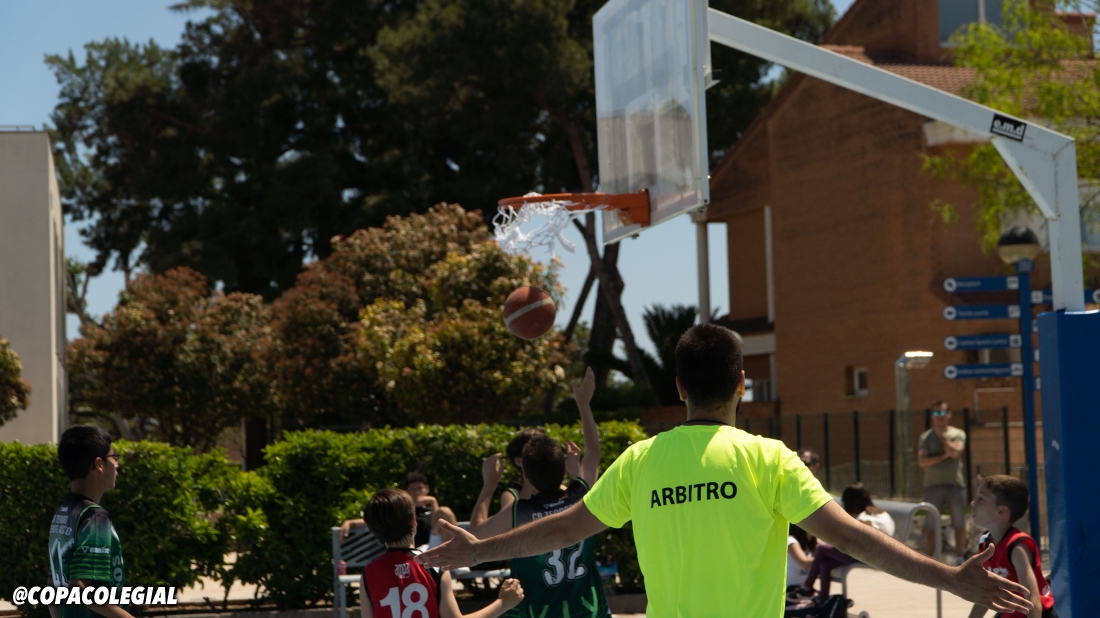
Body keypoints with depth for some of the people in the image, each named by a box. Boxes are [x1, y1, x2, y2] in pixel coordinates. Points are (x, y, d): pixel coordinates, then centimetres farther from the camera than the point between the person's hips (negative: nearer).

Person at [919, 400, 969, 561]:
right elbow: (921, 461, -5)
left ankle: (960, 557, 13)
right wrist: (943, 456, -11)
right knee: (930, 525, 0)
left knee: (960, 524, 3)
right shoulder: (926, 437, 7)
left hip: (956, 483, 0)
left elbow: (954, 452, -12)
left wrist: (941, 434, -4)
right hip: (933, 485, 0)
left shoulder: (958, 434, 7)